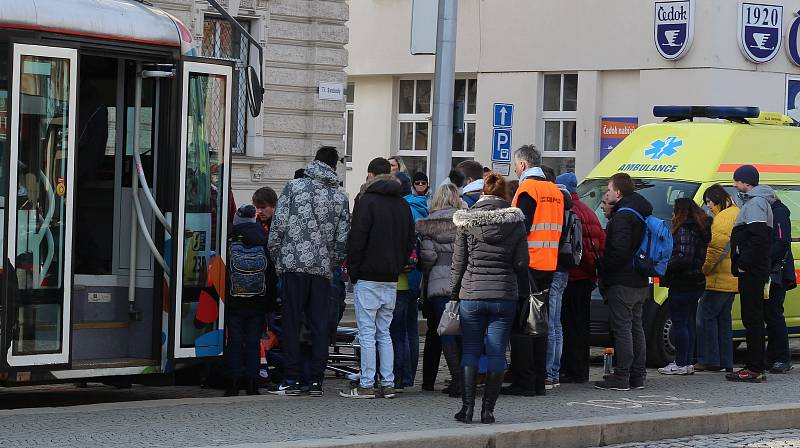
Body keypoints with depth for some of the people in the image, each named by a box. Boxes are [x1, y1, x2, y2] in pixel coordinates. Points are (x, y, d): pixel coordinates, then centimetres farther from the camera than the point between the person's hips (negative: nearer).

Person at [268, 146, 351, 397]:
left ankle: (292, 380, 0)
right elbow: (342, 239, 6)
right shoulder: (340, 197, 7)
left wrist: (276, 259, 7)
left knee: (291, 323, 2)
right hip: (323, 269, 2)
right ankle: (316, 381, 6)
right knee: (320, 326, 6)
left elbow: (278, 226, -4)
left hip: (294, 264, -2)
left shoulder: (294, 187, 0)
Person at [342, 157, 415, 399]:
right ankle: (387, 384, 10)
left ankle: (366, 385, -5)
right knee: (384, 332, 12)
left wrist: (353, 271, -5)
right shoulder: (402, 204, 12)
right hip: (392, 279, 6)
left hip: (369, 277, -6)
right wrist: (398, 266, 15)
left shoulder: (368, 202, -9)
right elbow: (410, 241, 15)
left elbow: (356, 241, -13)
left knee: (367, 333, -4)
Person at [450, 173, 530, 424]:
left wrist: (453, 294, 9)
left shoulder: (467, 221, 0)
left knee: (470, 351, 7)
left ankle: (467, 408, 0)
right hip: (504, 295, 0)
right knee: (497, 353, 4)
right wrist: (523, 294, 9)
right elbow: (521, 262, 1)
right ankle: (488, 410, 2)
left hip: (472, 293, 0)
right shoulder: (515, 222, 1)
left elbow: (458, 262, 2)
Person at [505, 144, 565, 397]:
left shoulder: (528, 189, -11)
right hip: (549, 265, 8)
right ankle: (539, 381, 14)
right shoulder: (555, 190, 15)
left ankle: (524, 382, -6)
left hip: (528, 263, -8)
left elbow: (522, 228, -18)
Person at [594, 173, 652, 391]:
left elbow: (619, 250, -24)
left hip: (622, 282, -10)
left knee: (622, 328, -8)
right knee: (636, 326, 14)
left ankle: (621, 377, -9)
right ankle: (637, 376, 17)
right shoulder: (642, 214, 16)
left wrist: (604, 268, -10)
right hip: (640, 281, 10)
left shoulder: (623, 216, -16)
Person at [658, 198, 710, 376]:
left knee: (679, 324, -5)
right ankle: (688, 362, 18)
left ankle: (681, 364, -3)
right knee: (689, 323, 14)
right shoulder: (700, 230, 14)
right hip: (696, 283, 10)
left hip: (682, 285, -10)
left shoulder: (684, 230, -14)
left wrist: (664, 267, -15)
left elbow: (683, 257, -24)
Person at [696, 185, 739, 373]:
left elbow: (716, 247, -20)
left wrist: (703, 269, -11)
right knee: (723, 318, 14)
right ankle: (726, 361, 15)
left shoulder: (723, 218, -14)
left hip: (719, 280, -10)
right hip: (731, 279, 10)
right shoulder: (736, 214, 18)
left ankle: (709, 360, -5)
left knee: (706, 316, -5)